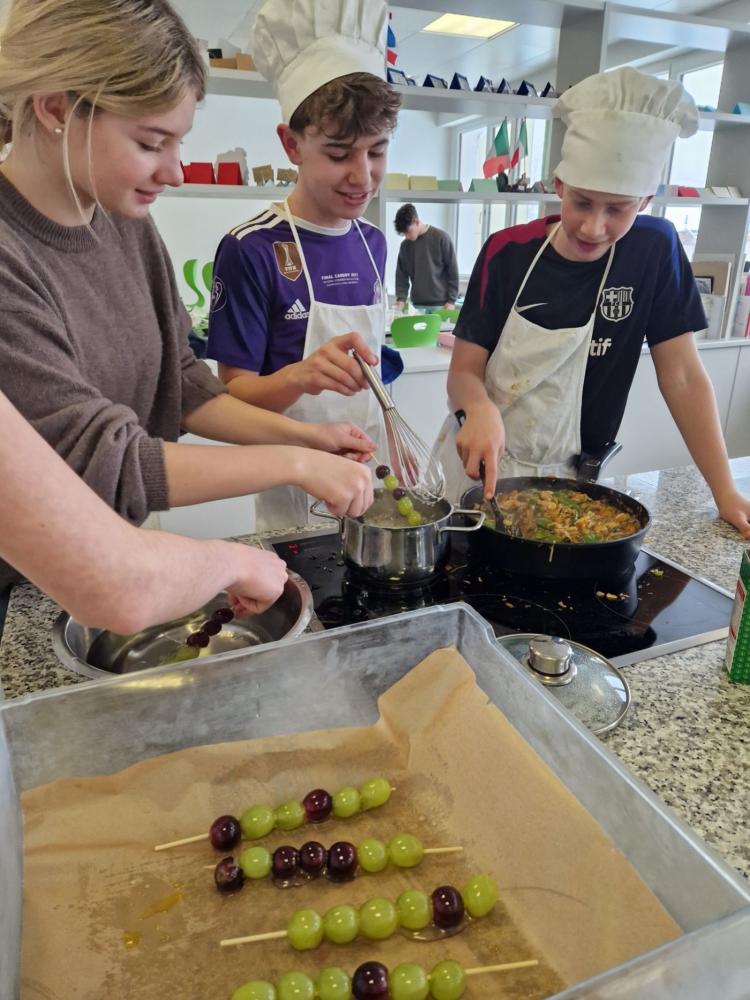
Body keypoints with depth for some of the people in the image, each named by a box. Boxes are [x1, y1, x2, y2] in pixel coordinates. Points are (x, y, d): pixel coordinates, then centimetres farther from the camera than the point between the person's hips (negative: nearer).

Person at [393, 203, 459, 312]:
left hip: (440, 304, -3)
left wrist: (451, 301, -8)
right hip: (417, 305, 3)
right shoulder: (405, 245, 6)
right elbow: (402, 275, 9)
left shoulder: (441, 238, -5)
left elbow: (453, 272, -4)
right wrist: (401, 298, -7)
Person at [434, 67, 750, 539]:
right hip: (480, 464, 0)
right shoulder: (507, 253, -10)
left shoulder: (655, 249, -9)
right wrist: (480, 409, -34)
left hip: (568, 478, 0)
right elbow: (465, 370, -10)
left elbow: (682, 376, -8)